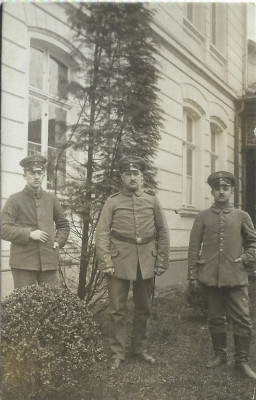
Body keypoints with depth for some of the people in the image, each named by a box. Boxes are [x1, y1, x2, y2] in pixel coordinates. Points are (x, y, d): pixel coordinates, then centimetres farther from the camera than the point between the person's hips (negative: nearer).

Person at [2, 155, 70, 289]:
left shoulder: (51, 199, 12)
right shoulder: (15, 200, 1)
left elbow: (63, 225, 22)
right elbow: (4, 230, -6)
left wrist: (58, 241, 6)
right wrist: (29, 234, -16)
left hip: (49, 261, 3)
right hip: (23, 262, -3)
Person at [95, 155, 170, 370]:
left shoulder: (152, 200, 5)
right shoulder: (113, 201, 0)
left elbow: (163, 233, 7)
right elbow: (102, 234, -3)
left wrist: (162, 262, 3)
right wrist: (106, 264, -10)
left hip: (146, 262, 2)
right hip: (120, 262, -2)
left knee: (143, 308, 14)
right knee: (117, 310, 3)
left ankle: (140, 348, 30)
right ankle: (117, 353, 16)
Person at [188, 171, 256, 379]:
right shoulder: (203, 217, 5)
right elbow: (194, 246, 4)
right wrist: (193, 274, 1)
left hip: (236, 277, 0)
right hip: (210, 277, 1)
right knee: (216, 319, 11)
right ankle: (220, 355, 28)